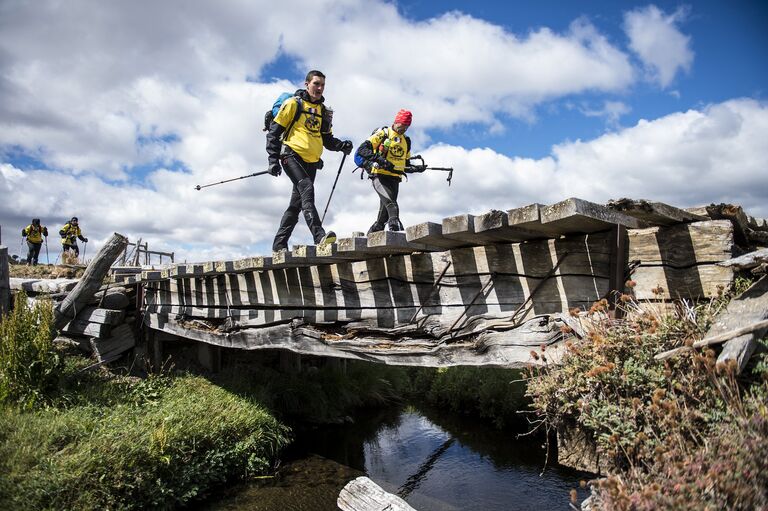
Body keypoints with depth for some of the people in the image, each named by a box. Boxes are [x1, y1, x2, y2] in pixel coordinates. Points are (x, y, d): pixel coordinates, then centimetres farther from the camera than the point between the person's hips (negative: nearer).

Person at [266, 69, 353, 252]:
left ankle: (279, 245, 13)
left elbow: (327, 139, 24)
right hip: (292, 156, -6)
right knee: (306, 189, -28)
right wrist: (273, 159, -10)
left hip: (311, 162, 6)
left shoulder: (324, 111, 20)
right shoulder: (293, 104, 3)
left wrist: (341, 145, 2)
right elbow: (274, 131, 0)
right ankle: (319, 235, -40)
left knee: (296, 203, 6)